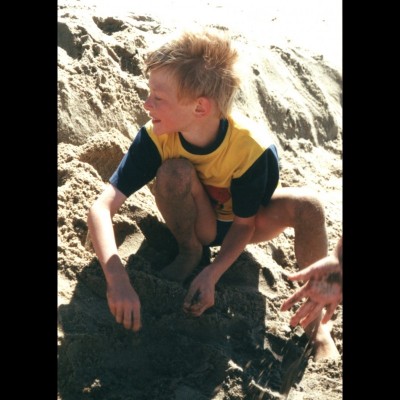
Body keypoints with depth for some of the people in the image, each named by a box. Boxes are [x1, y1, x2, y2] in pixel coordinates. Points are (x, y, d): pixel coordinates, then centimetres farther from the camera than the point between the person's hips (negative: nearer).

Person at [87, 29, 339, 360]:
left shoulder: (255, 148, -32)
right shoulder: (155, 137, -28)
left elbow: (244, 223, -17)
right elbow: (102, 208, -33)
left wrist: (212, 274, -32)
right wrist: (117, 278, -48)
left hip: (243, 225, 0)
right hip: (198, 221, 1)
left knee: (306, 205, -33)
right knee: (175, 171, -33)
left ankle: (316, 318, -12)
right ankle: (190, 252, -4)